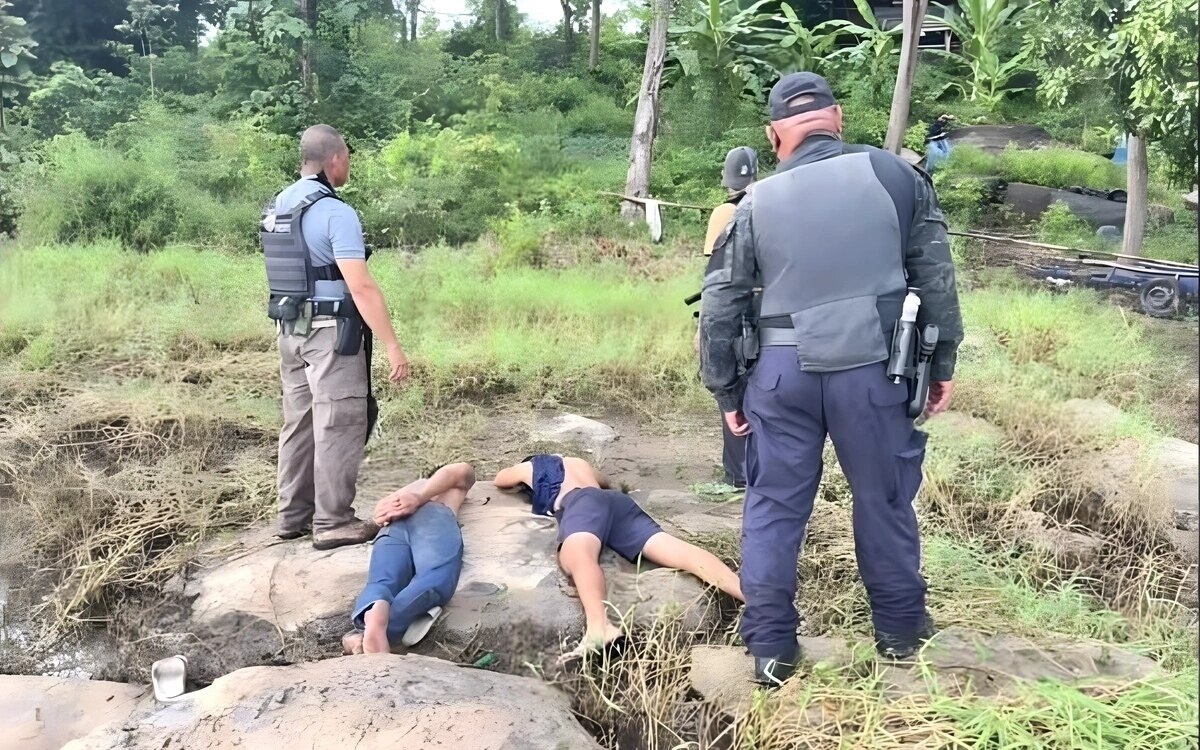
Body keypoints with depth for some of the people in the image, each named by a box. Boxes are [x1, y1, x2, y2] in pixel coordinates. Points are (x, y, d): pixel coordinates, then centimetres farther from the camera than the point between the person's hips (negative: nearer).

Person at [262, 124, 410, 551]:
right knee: (338, 426, 0)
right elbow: (360, 287, -22)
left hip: (291, 328, 9)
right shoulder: (335, 212, -16)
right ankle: (332, 522, 6)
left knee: (299, 423, 15)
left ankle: (293, 515, 24)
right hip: (330, 331, -9)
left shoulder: (277, 207, 10)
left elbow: (288, 272, 15)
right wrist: (392, 346, -21)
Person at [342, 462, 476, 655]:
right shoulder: (463, 479, 39)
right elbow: (457, 471, 15)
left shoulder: (406, 490, 47)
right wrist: (419, 498, 4)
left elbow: (380, 508, 27)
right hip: (434, 515, -3)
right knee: (436, 580, -28)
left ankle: (371, 622, -58)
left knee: (382, 583, -24)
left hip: (393, 526, 4)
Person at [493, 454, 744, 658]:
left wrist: (523, 486, 74)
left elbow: (499, 481, 57)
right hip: (618, 501, 5)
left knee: (577, 555, -35)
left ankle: (599, 627, -69)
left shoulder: (528, 467, 35)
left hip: (581, 503, -5)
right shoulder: (579, 463, 46)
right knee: (682, 551, -17)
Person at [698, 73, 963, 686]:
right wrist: (942, 364, 12)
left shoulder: (758, 202, 4)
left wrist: (726, 392, 13)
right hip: (872, 368, 0)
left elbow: (719, 306, 5)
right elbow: (936, 277, 3)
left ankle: (770, 647, 18)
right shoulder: (895, 176, 1)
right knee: (884, 498, 15)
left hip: (782, 372, 1)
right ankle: (900, 629, 32)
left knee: (773, 506, 12)